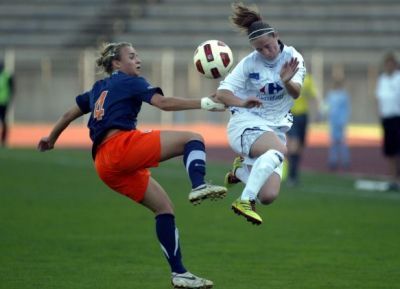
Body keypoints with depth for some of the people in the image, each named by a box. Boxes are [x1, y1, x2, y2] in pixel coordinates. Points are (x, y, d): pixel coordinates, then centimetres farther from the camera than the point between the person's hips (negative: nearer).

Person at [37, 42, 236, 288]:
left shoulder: (98, 90, 29)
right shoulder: (131, 82, 7)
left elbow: (69, 115, 37)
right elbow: (164, 103, -8)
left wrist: (51, 139, 53)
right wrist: (203, 103, -13)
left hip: (104, 164, 8)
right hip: (123, 144, -8)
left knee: (164, 208, 10)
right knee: (193, 139, -9)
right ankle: (199, 186, -39)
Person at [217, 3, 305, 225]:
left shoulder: (292, 58, -2)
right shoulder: (249, 64, -6)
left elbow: (296, 93, -15)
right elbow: (222, 93, -9)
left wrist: (287, 81, -38)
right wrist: (242, 102, -30)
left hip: (276, 128, 4)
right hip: (247, 123, -4)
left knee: (268, 196, -10)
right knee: (279, 148, -38)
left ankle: (241, 169, 20)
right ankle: (245, 201, -41)